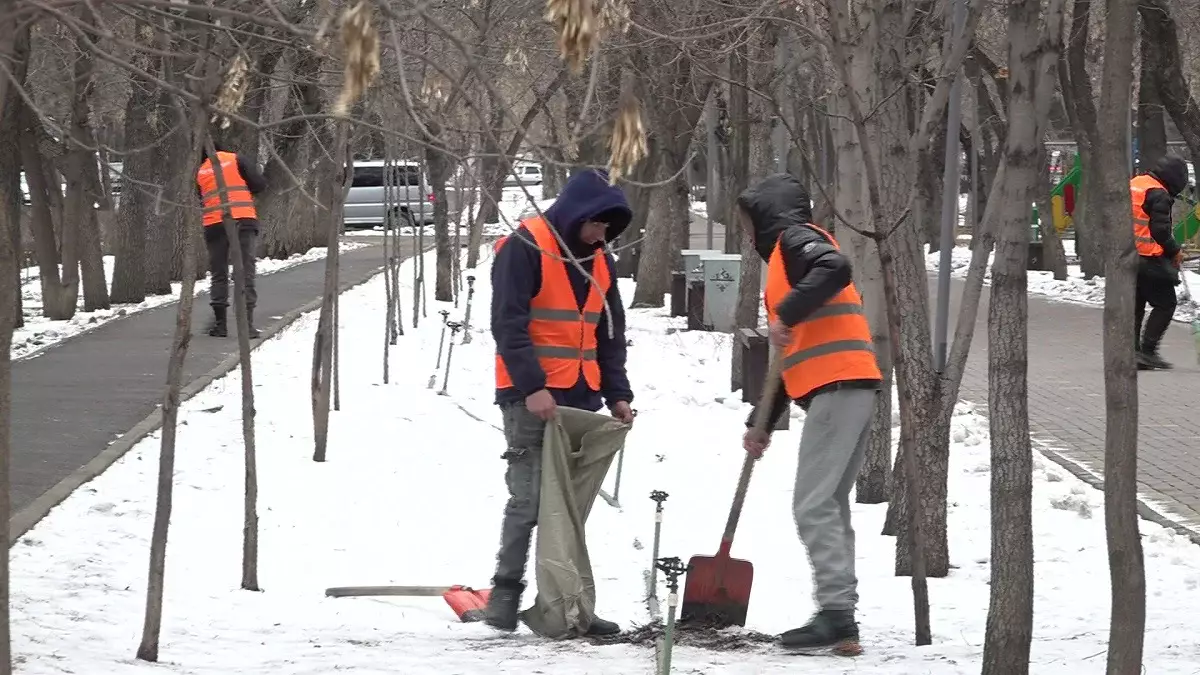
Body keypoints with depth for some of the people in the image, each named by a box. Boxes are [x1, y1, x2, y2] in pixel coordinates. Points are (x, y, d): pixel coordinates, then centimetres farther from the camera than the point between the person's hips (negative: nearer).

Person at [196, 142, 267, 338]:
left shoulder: (199, 172, 12)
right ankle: (247, 324, -7)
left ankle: (220, 323, 11)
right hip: (244, 221, -2)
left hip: (214, 225, 2)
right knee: (246, 273, 0)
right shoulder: (235, 160, 6)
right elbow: (260, 184, 1)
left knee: (219, 275, 13)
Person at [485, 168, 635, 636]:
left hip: (581, 400, 7)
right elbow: (508, 324, -16)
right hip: (531, 399, -7)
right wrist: (532, 386, -23)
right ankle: (505, 594, -2)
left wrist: (617, 394, 6)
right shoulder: (524, 248, -10)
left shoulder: (598, 261, 14)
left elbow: (609, 335, 17)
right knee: (528, 500, -10)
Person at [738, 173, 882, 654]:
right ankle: (840, 620, 7)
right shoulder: (784, 257, 29)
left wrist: (786, 314, -22)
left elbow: (835, 269, -24)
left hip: (837, 387, -10)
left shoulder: (795, 239, 1)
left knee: (814, 507, -11)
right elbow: (792, 357, 30)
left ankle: (837, 615, -16)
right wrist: (761, 422, 27)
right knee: (830, 507, 9)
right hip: (847, 389, 10)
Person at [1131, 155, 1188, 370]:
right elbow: (1160, 229, -20)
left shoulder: (1133, 185, 14)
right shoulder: (1159, 195, -14)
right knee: (1165, 304, 0)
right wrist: (1175, 251, -6)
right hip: (1149, 260, -9)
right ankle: (1147, 350, -8)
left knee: (1134, 305, 14)